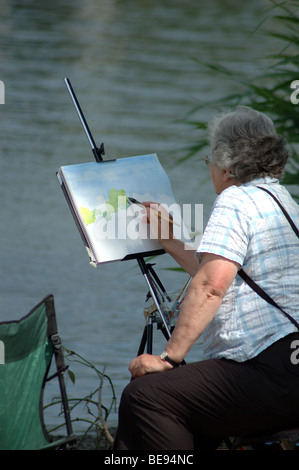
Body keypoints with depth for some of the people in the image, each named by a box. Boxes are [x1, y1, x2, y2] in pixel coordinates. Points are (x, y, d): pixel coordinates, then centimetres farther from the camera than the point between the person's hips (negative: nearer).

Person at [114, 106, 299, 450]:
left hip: (271, 376, -11)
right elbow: (223, 282, 35)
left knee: (144, 395, -13)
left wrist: (169, 357, -16)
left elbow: (211, 286, -17)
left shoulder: (236, 200, -6)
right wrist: (169, 241, 43)